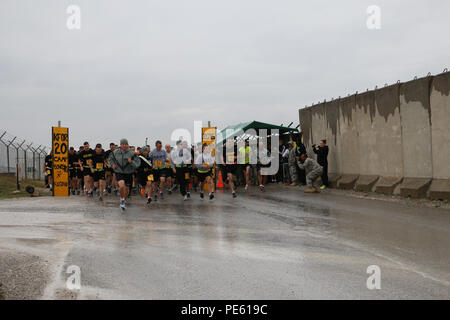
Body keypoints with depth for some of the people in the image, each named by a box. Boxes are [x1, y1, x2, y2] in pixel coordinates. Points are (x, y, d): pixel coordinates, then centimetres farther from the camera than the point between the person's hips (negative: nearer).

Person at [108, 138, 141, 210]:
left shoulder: (132, 153, -7)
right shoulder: (115, 152, 0)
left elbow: (137, 164, -8)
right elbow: (110, 158, 21)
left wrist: (131, 162, -26)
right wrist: (113, 164, 4)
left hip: (128, 173, 1)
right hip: (119, 172, -1)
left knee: (127, 189, 10)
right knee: (121, 185, -26)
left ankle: (124, 200, 40)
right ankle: (122, 200, -1)